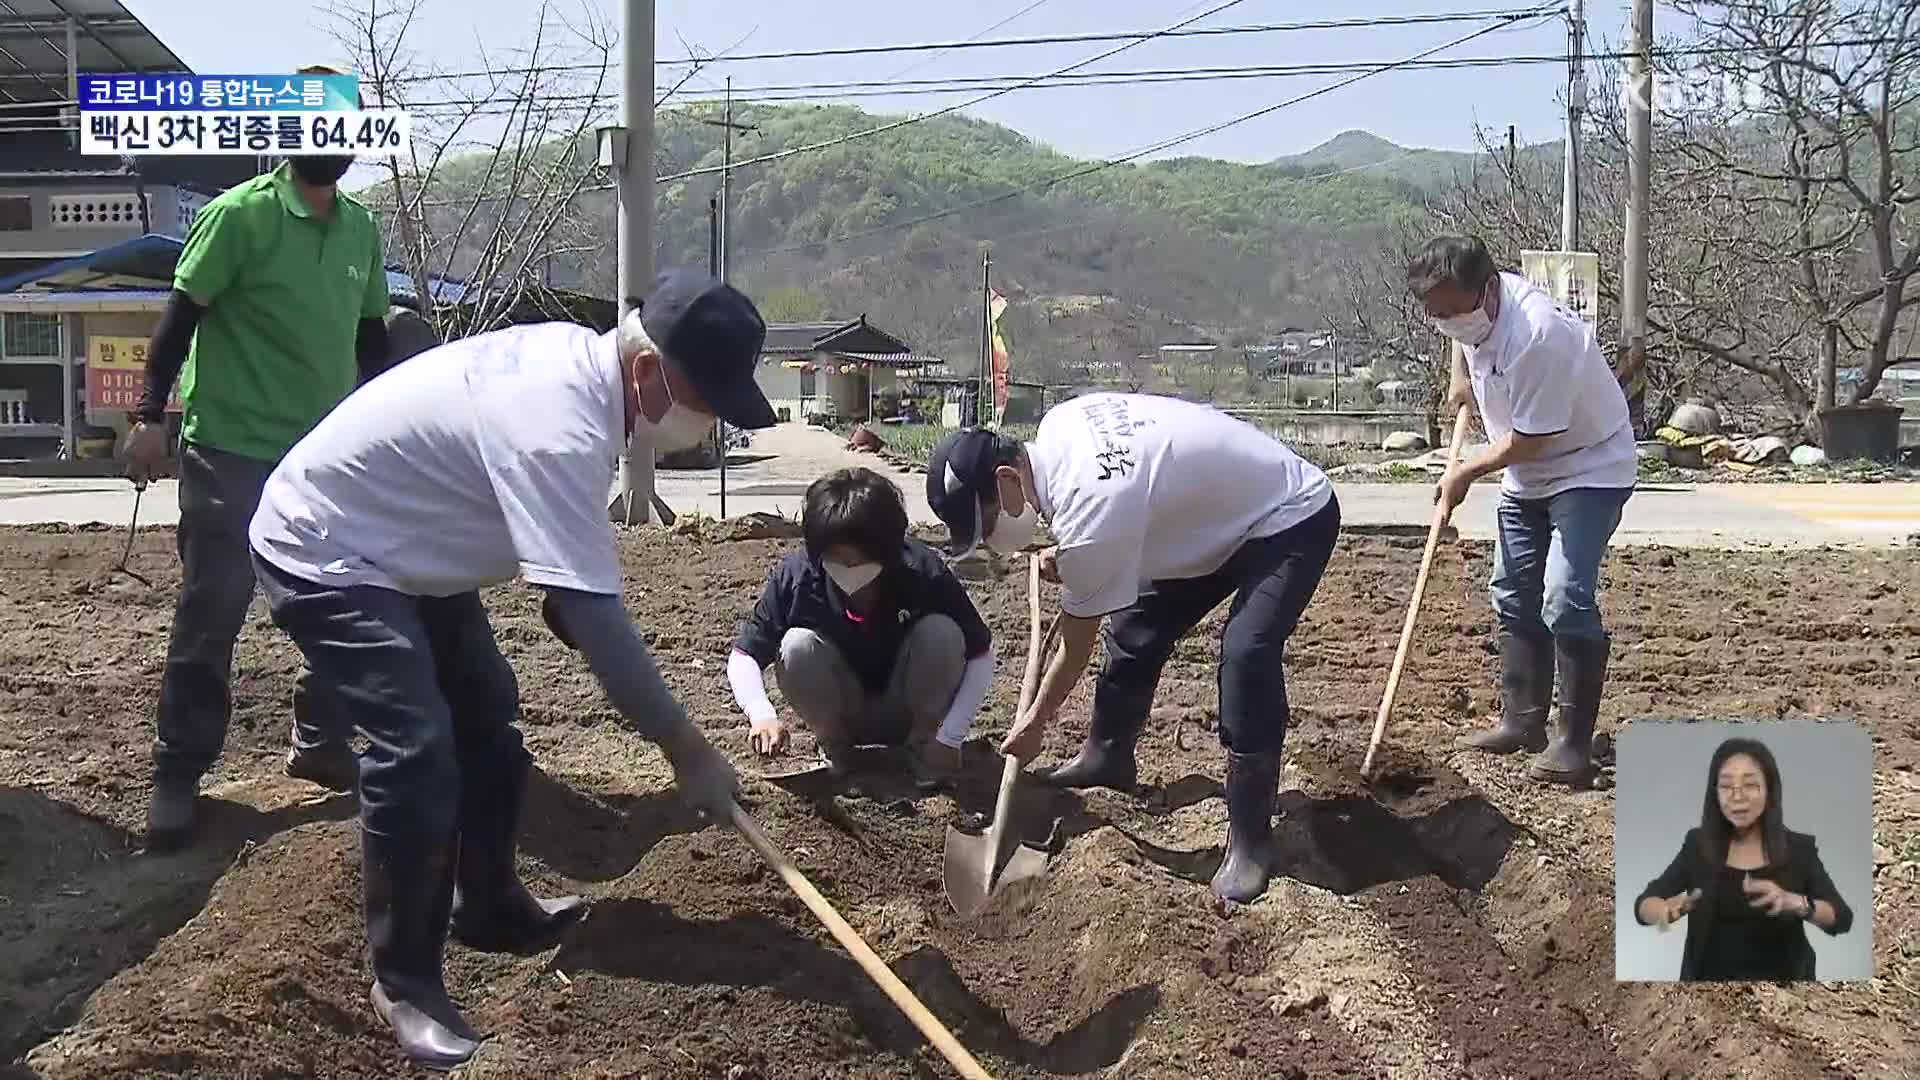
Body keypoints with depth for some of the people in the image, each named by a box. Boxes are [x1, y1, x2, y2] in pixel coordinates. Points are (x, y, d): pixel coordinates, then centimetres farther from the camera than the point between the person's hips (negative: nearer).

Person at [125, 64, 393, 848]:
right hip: (232, 447, -6)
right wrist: (151, 415, -12)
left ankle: (319, 743, 23)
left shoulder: (362, 228, 9)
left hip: (326, 451, 6)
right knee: (211, 610, -3)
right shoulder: (239, 215, -9)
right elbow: (182, 313, -8)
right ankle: (178, 774, 6)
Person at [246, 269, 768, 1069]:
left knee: (487, 717, 17)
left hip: (407, 548, 11)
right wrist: (686, 751, -31)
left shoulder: (575, 355, -6)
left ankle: (489, 908, 33)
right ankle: (404, 983, -6)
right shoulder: (557, 430, -35)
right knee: (419, 753, -19)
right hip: (323, 555, -11)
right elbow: (594, 613, -36)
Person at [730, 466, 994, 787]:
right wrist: (762, 715, -37)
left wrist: (949, 738, -25)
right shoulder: (795, 577, -24)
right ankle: (834, 746, -2)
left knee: (941, 633, -28)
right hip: (840, 713, 1)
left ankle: (924, 741, -4)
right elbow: (743, 655, -17)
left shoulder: (924, 574, -25)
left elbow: (980, 655, -17)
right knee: (798, 646, -28)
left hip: (909, 710, 0)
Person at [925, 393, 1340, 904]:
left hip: (1295, 519, -10)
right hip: (1222, 508, 10)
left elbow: (1076, 649, -20)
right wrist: (1066, 556, 2)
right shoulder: (1056, 424, -10)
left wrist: (1032, 726, -5)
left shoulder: (1089, 512, -34)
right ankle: (1108, 756, 34)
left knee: (1245, 652, -27)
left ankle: (1249, 837, -17)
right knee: (1135, 628, 12)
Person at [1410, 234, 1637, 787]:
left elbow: (1528, 442, -27)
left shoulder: (1536, 337, -35)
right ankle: (1522, 721, 23)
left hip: (1588, 468, -9)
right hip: (1528, 473, 9)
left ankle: (1574, 743, -12)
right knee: (1513, 595, 12)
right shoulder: (1473, 304, -9)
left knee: (1566, 601, -19)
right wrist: (1461, 380, 14)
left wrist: (1466, 473, -15)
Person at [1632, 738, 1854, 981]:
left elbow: (1842, 918, -8)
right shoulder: (1697, 845, -2)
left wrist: (1794, 902, -27)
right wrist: (1667, 909, -29)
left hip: (1778, 977, 0)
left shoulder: (1798, 848, -3)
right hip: (1712, 977, 1)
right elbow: (1644, 904, -6)